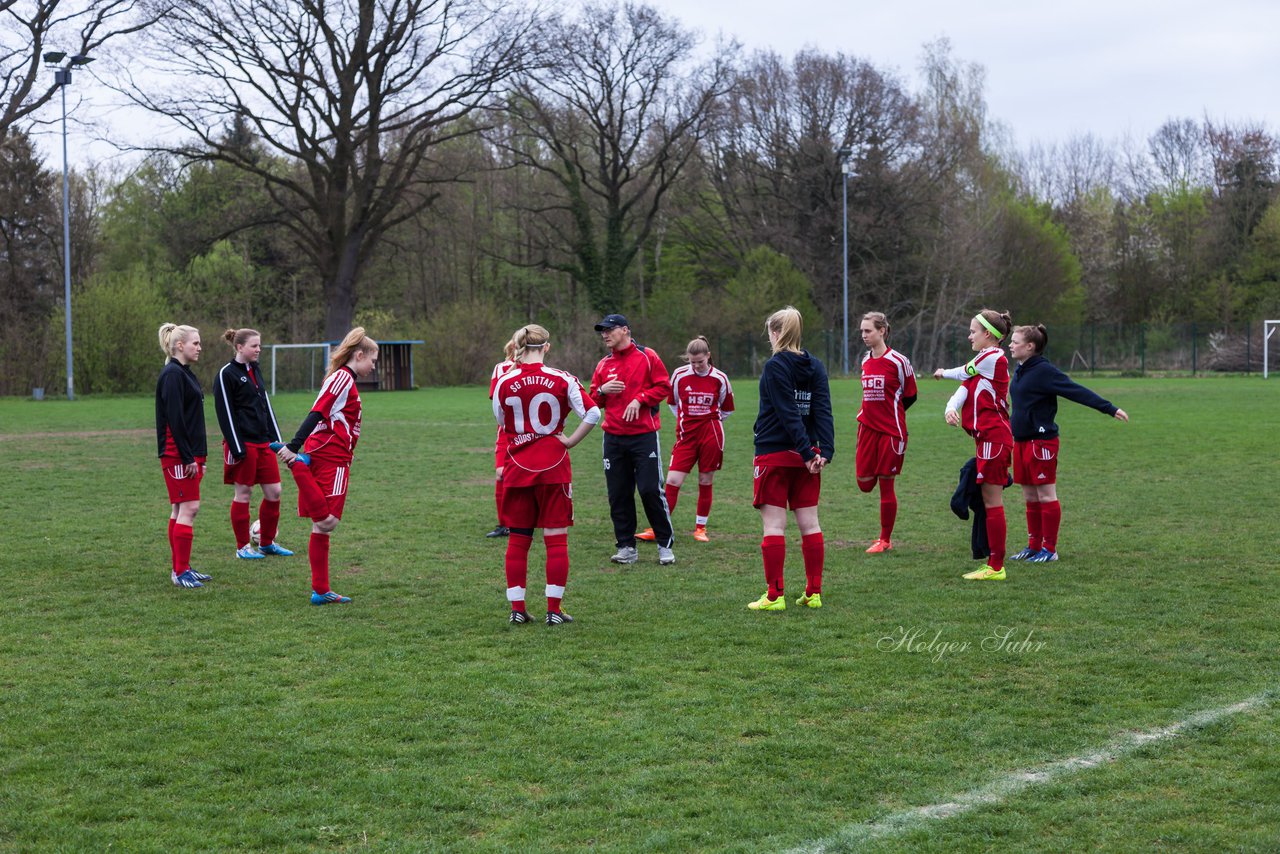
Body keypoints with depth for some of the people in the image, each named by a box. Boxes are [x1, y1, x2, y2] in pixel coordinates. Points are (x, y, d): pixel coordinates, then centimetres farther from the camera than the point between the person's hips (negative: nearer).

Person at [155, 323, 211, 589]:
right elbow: (175, 419, -19)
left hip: (189, 454, 10)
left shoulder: (184, 373, 17)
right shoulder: (172, 375, -13)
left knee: (180, 510, 11)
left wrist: (199, 457, 20)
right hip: (177, 455, -10)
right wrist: (188, 457, -20)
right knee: (188, 508, -10)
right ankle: (180, 571, -7)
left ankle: (180, 568, 16)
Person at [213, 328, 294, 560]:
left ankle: (267, 543, 19)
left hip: (263, 442, 7)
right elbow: (225, 413, -12)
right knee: (243, 493, 0)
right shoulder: (226, 375, -9)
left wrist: (276, 438, 15)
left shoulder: (255, 370, 15)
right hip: (243, 443, -7)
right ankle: (243, 547, 10)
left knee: (274, 491, 6)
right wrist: (236, 448, -16)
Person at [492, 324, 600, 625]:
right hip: (554, 467, -1)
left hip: (517, 468, 1)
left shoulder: (503, 382, -4)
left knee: (518, 540, 10)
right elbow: (593, 413, -10)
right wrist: (571, 441, -2)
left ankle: (517, 608, 11)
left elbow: (500, 422, 9)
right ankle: (554, 610, 4)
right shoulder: (562, 380, -7)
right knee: (556, 539, 5)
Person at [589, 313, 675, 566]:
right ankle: (626, 547, 13)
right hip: (614, 438, 4)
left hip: (644, 435, -4)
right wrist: (602, 391, -6)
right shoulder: (603, 365, 12)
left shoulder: (647, 356, 0)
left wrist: (639, 400, -14)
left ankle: (665, 544, 5)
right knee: (618, 495, 4)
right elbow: (594, 401, 15)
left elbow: (664, 386, -3)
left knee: (651, 490, -7)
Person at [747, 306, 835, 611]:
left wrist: (808, 453, -16)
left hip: (775, 455, -6)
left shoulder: (775, 366, -11)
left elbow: (789, 414, -16)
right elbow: (822, 411, -2)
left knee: (773, 525, -2)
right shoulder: (816, 367, 7)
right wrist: (825, 450, -8)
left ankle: (774, 596, -2)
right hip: (805, 456, 6)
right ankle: (813, 593, 12)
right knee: (809, 523, 9)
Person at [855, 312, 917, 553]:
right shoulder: (865, 361, 9)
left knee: (886, 484, 0)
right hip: (867, 427, 6)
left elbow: (910, 396, -1)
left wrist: (889, 414, 7)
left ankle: (885, 540, 9)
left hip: (891, 430, -6)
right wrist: (867, 413, 12)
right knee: (865, 484, 0)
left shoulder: (898, 361, -10)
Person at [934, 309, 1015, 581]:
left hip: (993, 438, -10)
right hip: (989, 438, 10)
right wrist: (950, 409, -14)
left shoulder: (993, 357, -12)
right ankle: (993, 564, 16)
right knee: (989, 502, 12)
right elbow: (964, 387, 7)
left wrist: (943, 372, 21)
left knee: (992, 502, -7)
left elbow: (962, 373, -1)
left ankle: (996, 567, -3)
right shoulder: (984, 360, 18)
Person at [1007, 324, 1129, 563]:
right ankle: (1034, 546, 20)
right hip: (1022, 442, 8)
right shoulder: (1020, 370, 12)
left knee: (1046, 495, -2)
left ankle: (1049, 549, 5)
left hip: (1042, 442, -8)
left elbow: (1078, 392, -18)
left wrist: (1110, 409, -23)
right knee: (1030, 496, 12)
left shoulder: (1044, 371, -14)